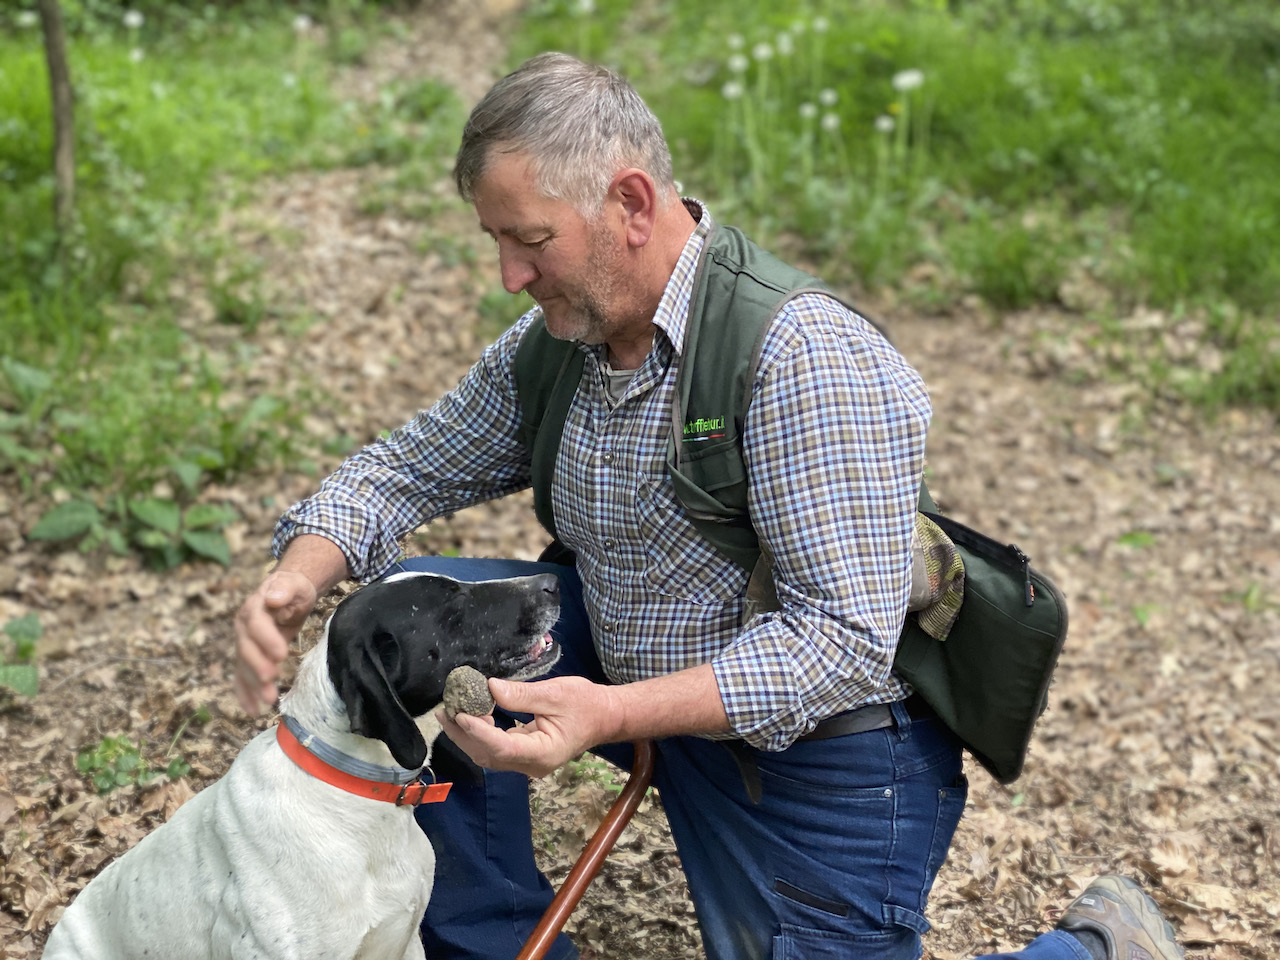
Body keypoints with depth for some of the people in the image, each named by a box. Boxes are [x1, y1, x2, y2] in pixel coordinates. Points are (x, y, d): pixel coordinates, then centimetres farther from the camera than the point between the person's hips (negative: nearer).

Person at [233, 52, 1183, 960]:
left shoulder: (805, 358, -26)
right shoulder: (551, 341, -2)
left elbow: (847, 640, -30)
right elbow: (406, 468, 8)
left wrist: (610, 714, -39)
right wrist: (299, 577, -13)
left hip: (823, 753, -6)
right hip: (656, 684, 7)